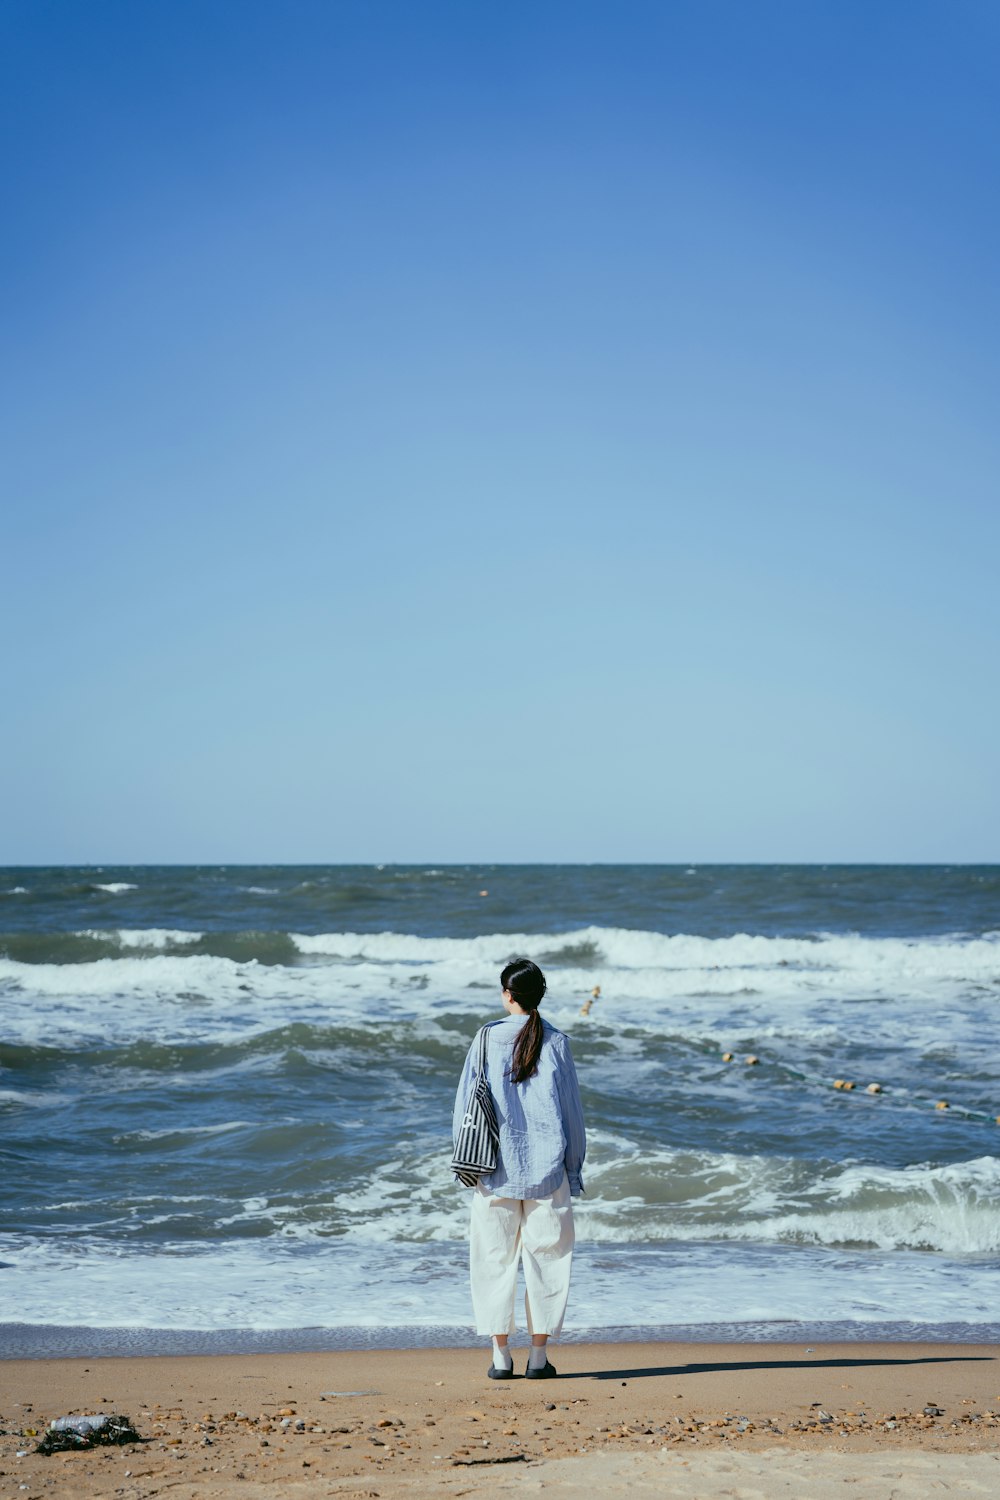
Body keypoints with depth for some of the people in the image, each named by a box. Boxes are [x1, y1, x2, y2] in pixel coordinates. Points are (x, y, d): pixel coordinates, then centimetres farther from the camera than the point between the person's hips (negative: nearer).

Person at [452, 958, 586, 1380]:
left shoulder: (487, 1039, -1)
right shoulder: (556, 1043, -1)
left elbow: (466, 1103, 2)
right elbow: (571, 1109, 3)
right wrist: (574, 1166, 11)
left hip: (497, 1168, 0)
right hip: (547, 1168, 0)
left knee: (495, 1257, 7)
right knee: (546, 1258, 6)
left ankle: (501, 1356, 6)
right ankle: (538, 1356, 6)